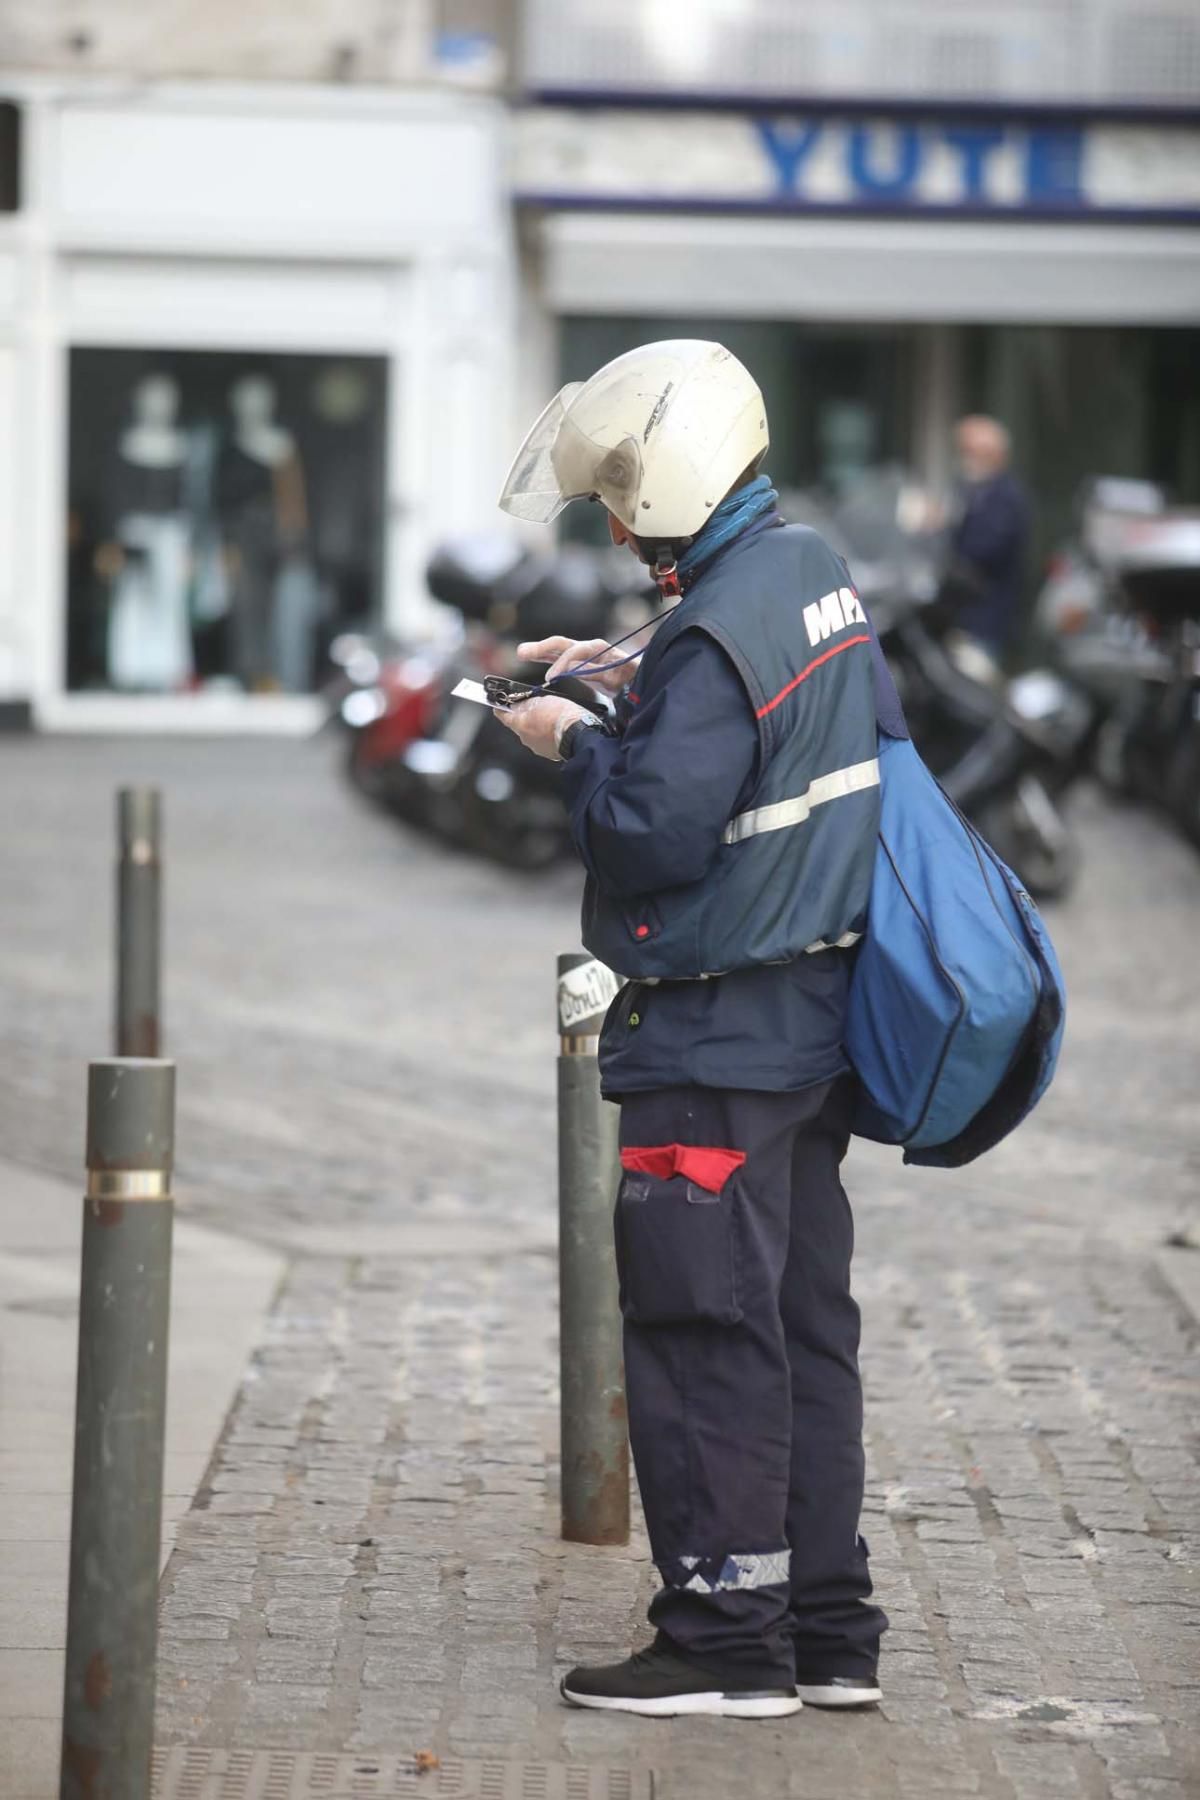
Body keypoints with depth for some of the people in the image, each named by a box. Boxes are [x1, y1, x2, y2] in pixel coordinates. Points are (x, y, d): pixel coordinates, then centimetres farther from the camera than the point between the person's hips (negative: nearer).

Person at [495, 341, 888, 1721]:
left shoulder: (715, 634, -22)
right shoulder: (814, 572, 9)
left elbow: (652, 835, -24)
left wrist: (577, 744, -7)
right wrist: (627, 683, 14)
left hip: (714, 1040, -10)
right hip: (814, 1023, 10)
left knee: (703, 1335, -3)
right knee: (803, 1324, 13)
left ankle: (726, 1639, 1)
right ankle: (829, 1632, 19)